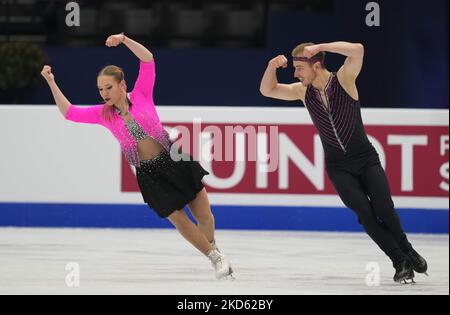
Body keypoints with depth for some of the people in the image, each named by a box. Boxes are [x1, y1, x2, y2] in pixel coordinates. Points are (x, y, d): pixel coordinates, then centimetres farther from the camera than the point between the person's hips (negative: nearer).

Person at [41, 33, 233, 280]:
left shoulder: (141, 95, -5)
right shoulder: (103, 114, 0)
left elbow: (148, 60, -15)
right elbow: (69, 113, -2)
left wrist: (124, 40, -27)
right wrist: (51, 82, -9)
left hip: (175, 160, -1)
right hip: (149, 174, 1)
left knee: (204, 216, 4)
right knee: (180, 222, 1)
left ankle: (213, 247, 34)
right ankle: (216, 259, 19)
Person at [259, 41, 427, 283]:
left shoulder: (343, 81, -11)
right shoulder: (304, 92, 1)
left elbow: (357, 50, -28)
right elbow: (267, 91, 6)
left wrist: (319, 47, -28)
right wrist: (272, 67, -14)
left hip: (366, 159, -2)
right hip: (338, 167, 2)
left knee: (384, 209, -14)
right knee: (364, 213, -14)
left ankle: (407, 250, 14)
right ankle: (401, 262, -5)